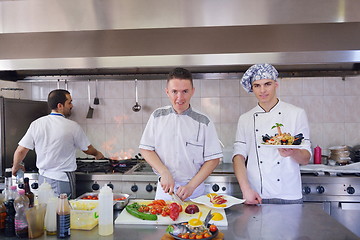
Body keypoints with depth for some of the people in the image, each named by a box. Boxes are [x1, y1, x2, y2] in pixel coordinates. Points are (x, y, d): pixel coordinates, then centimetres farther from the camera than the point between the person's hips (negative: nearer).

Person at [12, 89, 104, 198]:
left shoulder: (36, 124, -3)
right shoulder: (72, 126, -12)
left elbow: (21, 151, 1)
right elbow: (87, 149, 2)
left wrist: (16, 166, 21)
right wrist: (98, 154, 24)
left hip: (43, 178, 5)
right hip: (63, 180, -4)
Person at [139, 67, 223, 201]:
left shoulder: (203, 123, -6)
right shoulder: (158, 117, 0)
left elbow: (213, 159, -6)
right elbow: (145, 149, 0)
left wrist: (191, 186, -14)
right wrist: (164, 173, -14)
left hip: (194, 190, -1)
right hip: (164, 189, 2)